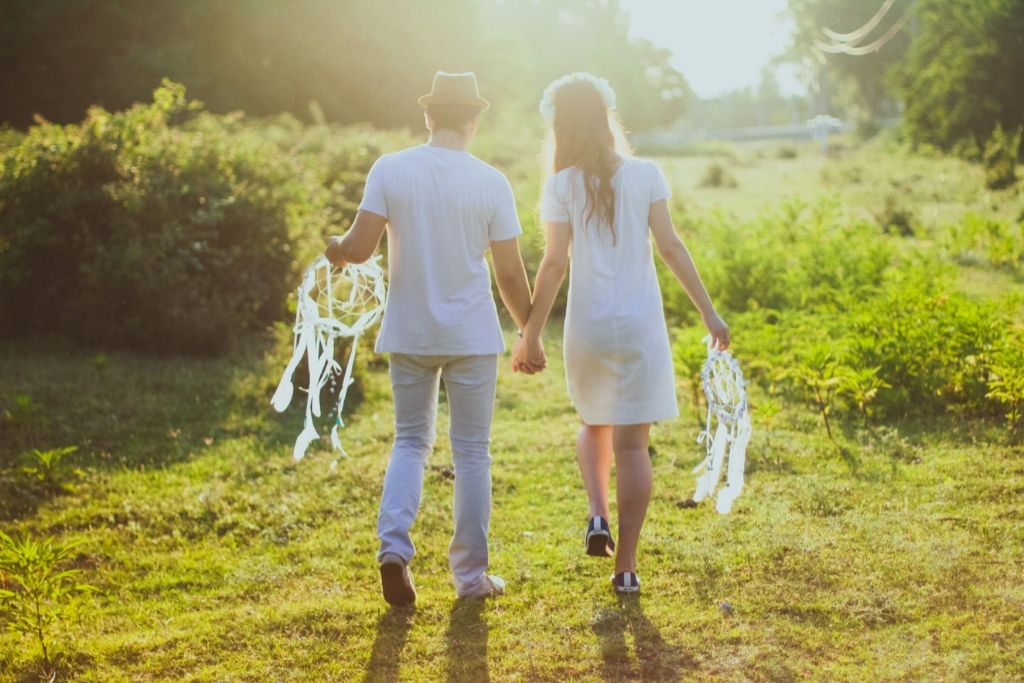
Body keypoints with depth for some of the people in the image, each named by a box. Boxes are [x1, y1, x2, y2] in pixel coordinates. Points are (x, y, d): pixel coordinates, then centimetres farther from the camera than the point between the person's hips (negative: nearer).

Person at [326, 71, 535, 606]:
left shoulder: (389, 170, -5)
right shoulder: (490, 183, -7)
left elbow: (359, 248, -11)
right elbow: (510, 275, -6)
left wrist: (336, 250, 13)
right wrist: (531, 331, 9)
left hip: (408, 334, 2)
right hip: (472, 335, -1)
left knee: (410, 441, 17)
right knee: (471, 451, 9)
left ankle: (394, 545, -3)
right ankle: (471, 574, 15)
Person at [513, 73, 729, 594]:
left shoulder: (563, 185, -3)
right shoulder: (645, 175, 1)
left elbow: (554, 263, -7)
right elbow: (670, 246, -3)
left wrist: (530, 335, -3)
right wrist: (708, 312, 2)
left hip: (588, 327, 0)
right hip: (640, 325, 0)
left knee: (593, 427, 24)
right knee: (631, 443, 5)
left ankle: (598, 516, 3)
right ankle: (626, 566, 4)